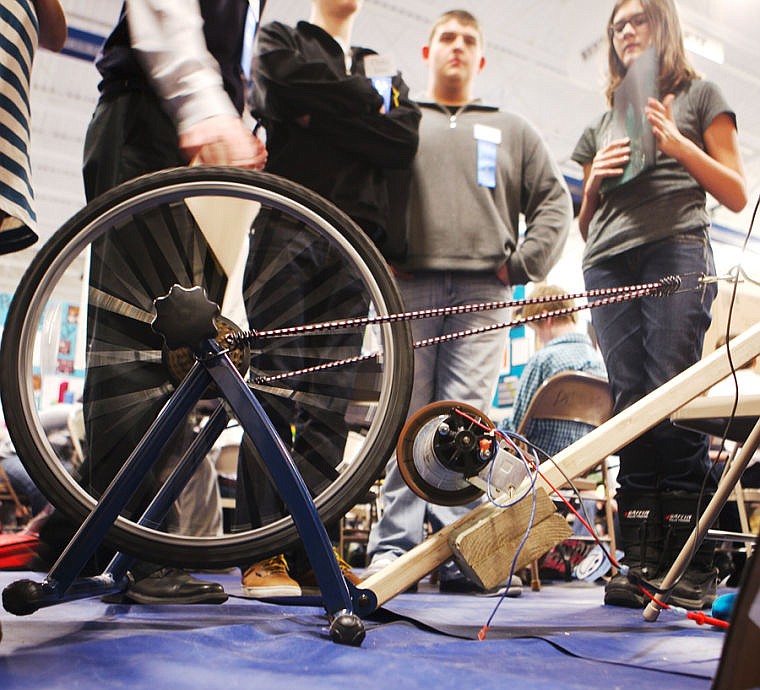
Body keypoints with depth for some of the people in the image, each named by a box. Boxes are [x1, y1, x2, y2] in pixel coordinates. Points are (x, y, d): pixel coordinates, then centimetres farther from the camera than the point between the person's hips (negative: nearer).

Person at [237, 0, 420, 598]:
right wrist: (369, 104, 5)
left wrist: (324, 112, -2)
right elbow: (287, 89, -3)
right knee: (275, 386, -11)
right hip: (287, 232, -3)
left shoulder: (384, 72, 28)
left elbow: (403, 141, 9)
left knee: (331, 401, -2)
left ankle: (311, 547, 3)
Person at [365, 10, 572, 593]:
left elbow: (554, 200, 18)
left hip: (483, 290, 1)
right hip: (409, 287, 0)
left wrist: (524, 263, 4)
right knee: (404, 419, -3)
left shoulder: (512, 130, 24)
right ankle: (394, 545, 1)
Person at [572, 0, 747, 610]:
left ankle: (695, 564, -12)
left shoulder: (699, 94, 21)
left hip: (676, 247, -3)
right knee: (630, 405, -7)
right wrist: (595, 177, 6)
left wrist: (676, 143, -2)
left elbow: (737, 195, 11)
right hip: (609, 262, 4)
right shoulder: (603, 123, 30)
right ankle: (643, 561, -7)